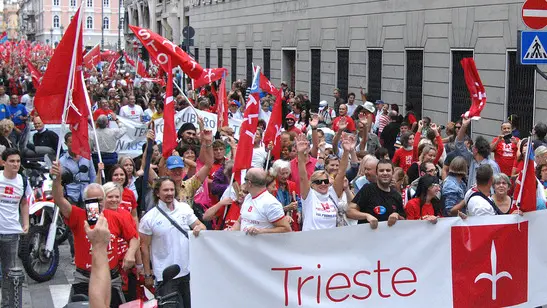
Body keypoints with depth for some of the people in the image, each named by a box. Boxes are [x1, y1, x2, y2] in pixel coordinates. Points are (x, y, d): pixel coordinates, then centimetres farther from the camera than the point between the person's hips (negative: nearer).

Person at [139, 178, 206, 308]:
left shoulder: (185, 208, 1)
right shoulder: (149, 218, -8)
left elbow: (201, 225, 7)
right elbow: (145, 247, -3)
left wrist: (199, 227, -18)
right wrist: (147, 274, -3)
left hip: (188, 271, 3)